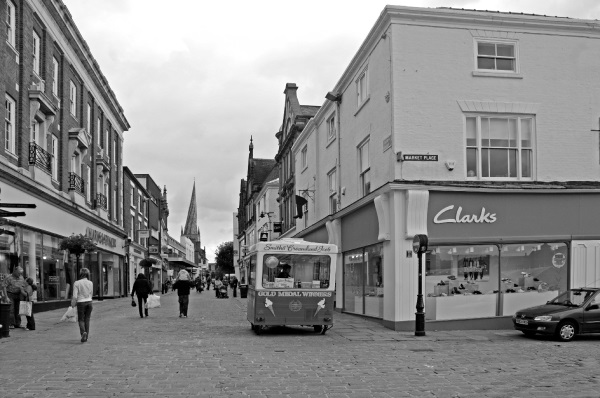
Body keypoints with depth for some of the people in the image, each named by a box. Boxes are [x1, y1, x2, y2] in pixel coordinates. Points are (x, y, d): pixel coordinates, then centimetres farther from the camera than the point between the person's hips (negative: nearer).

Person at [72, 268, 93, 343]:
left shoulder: (76, 283, -10)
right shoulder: (90, 283, 1)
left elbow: (75, 296, -11)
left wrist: (72, 304, 2)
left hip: (81, 303, -3)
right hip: (89, 302, 3)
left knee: (81, 320, 7)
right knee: (87, 320, 11)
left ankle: (83, 332, -19)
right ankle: (86, 336, 12)